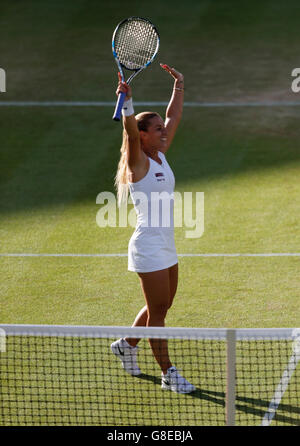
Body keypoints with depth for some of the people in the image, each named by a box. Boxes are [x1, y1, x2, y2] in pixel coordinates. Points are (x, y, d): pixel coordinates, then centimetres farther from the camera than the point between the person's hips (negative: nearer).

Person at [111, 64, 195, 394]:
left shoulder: (160, 156, 8)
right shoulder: (138, 162, -13)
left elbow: (174, 117, 18)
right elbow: (130, 131, -31)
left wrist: (179, 86, 20)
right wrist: (126, 101, -44)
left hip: (166, 247, 9)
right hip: (148, 248, -9)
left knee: (161, 306, 18)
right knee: (157, 310, -2)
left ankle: (127, 343, 38)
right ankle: (168, 374, 4)